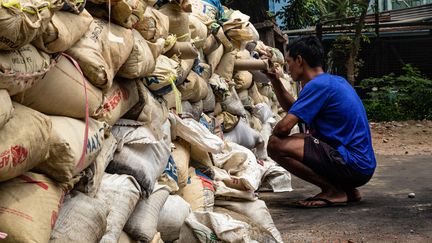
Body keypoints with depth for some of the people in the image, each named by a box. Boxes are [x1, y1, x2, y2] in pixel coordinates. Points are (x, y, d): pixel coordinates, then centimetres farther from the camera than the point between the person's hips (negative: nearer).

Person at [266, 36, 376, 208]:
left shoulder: (318, 85, -14)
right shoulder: (334, 81, 15)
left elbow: (284, 126, -20)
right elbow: (294, 110, 24)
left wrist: (272, 134, 2)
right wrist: (275, 82, 17)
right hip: (363, 163, 10)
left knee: (276, 145, -16)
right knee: (298, 141, 29)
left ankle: (333, 191, -8)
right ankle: (347, 190, 15)